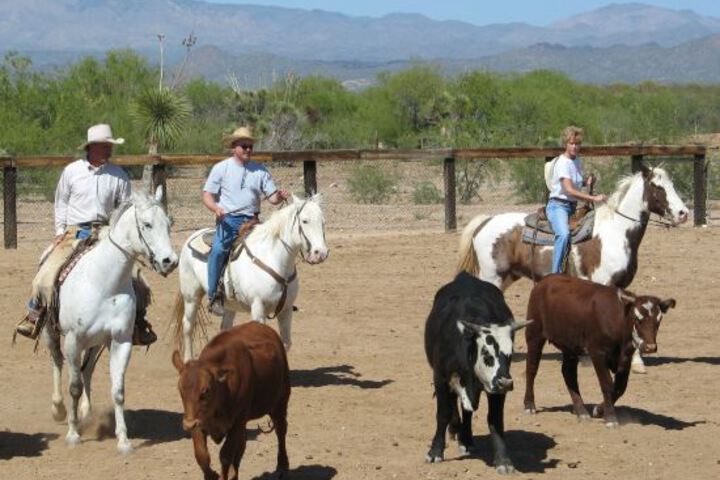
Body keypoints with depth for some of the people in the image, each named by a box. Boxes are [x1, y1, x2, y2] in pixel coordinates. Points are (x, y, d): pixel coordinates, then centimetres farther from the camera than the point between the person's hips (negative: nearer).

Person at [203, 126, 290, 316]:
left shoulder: (260, 170, 11)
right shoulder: (221, 168, 6)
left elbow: (271, 197, 9)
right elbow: (207, 195, 4)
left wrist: (279, 196, -15)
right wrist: (216, 208, -17)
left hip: (252, 221, 3)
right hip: (228, 220, -3)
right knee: (219, 249, -27)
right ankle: (213, 296, -20)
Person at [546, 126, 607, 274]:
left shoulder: (577, 160, 11)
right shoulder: (562, 162, -14)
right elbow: (569, 189, -24)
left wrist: (587, 181, 6)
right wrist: (593, 198, -28)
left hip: (572, 206, 9)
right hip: (558, 205, -9)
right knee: (564, 234, -34)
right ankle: (555, 273, -34)